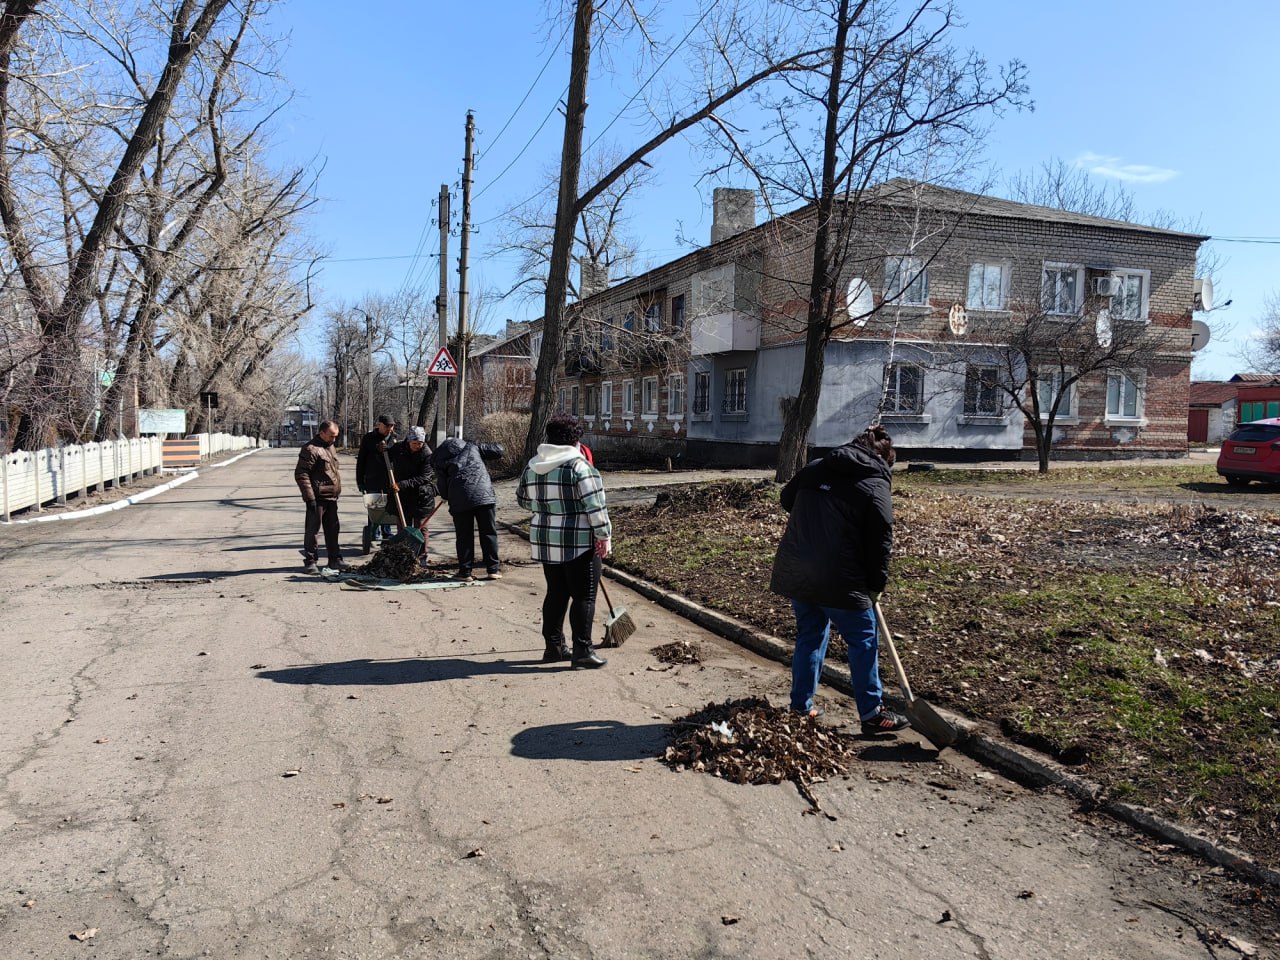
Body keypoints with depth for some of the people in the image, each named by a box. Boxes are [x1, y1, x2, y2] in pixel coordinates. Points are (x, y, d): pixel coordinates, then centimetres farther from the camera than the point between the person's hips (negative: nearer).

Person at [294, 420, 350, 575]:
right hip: (318, 498, -9)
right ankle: (310, 562, 6)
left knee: (332, 529, 14)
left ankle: (335, 559, 22)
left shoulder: (330, 447, 15)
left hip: (331, 498, 9)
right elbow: (301, 474, -18)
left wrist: (337, 492, 22)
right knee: (312, 529, -1)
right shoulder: (311, 449, -14)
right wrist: (310, 497, -20)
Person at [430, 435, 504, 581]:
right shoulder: (472, 448, 18)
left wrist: (451, 498, 29)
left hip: (459, 501, 0)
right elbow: (498, 450, 18)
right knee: (489, 533, 7)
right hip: (484, 495, 0)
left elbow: (443, 490, 10)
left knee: (464, 536, 9)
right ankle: (493, 570, 7)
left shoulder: (440, 462, 16)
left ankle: (465, 571, 10)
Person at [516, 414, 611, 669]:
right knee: (584, 596, 1)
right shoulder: (578, 465, -15)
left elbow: (524, 499, 18)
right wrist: (604, 535, -11)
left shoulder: (532, 466, 7)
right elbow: (594, 505, -18)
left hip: (546, 542, 7)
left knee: (556, 593, 16)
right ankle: (582, 651, 3)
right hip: (579, 544, -7)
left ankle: (554, 647, 22)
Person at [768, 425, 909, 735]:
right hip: (838, 580, -6)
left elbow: (786, 498, 24)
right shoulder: (876, 488, -7)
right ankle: (872, 714, 15)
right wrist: (875, 587, 4)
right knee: (864, 642, 9)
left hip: (795, 573, 6)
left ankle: (801, 706, 27)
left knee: (810, 636, 20)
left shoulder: (814, 469, 9)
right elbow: (880, 543, -6)